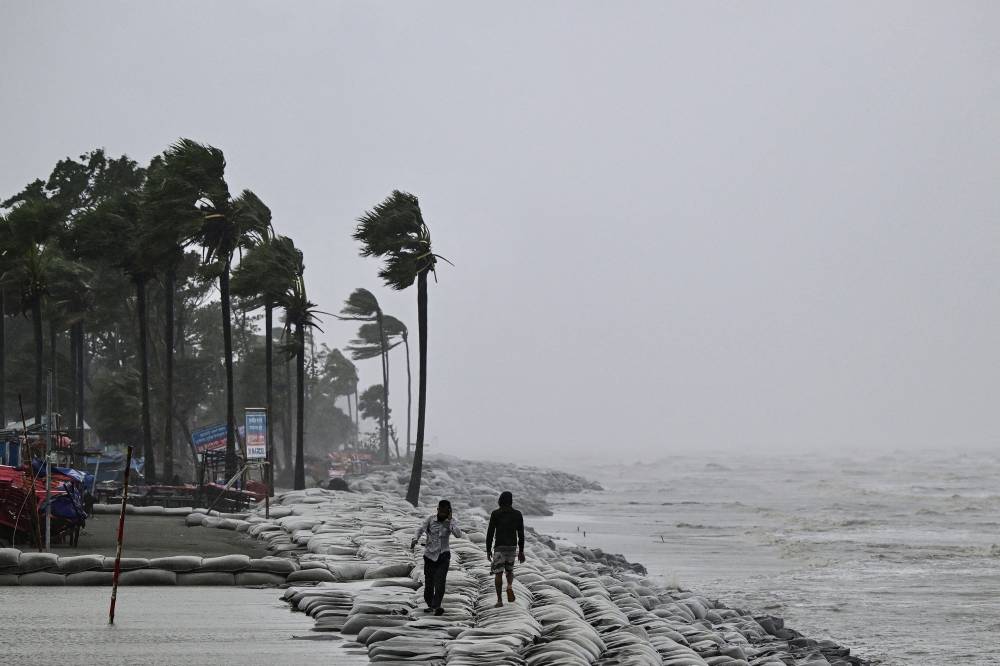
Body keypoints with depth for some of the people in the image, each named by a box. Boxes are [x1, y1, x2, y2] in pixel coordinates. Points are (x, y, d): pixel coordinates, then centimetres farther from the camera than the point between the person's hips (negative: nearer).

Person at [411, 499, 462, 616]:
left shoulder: (451, 522, -1)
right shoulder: (430, 519, -1)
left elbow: (459, 535, -15)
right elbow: (420, 529, -13)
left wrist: (450, 520, -18)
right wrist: (415, 539, -31)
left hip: (443, 555, -1)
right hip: (429, 555, 1)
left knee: (440, 580, -16)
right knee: (428, 582, 4)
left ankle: (436, 606, -20)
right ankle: (430, 605, 23)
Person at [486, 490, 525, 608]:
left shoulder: (495, 514, -5)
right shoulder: (517, 514, 2)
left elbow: (490, 532, -6)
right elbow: (521, 534, 2)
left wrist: (488, 550, 2)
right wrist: (521, 551, 9)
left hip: (499, 547, -2)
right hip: (512, 546, 2)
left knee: (498, 573, 4)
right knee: (509, 570, 20)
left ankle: (499, 600, -2)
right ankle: (509, 587, -11)